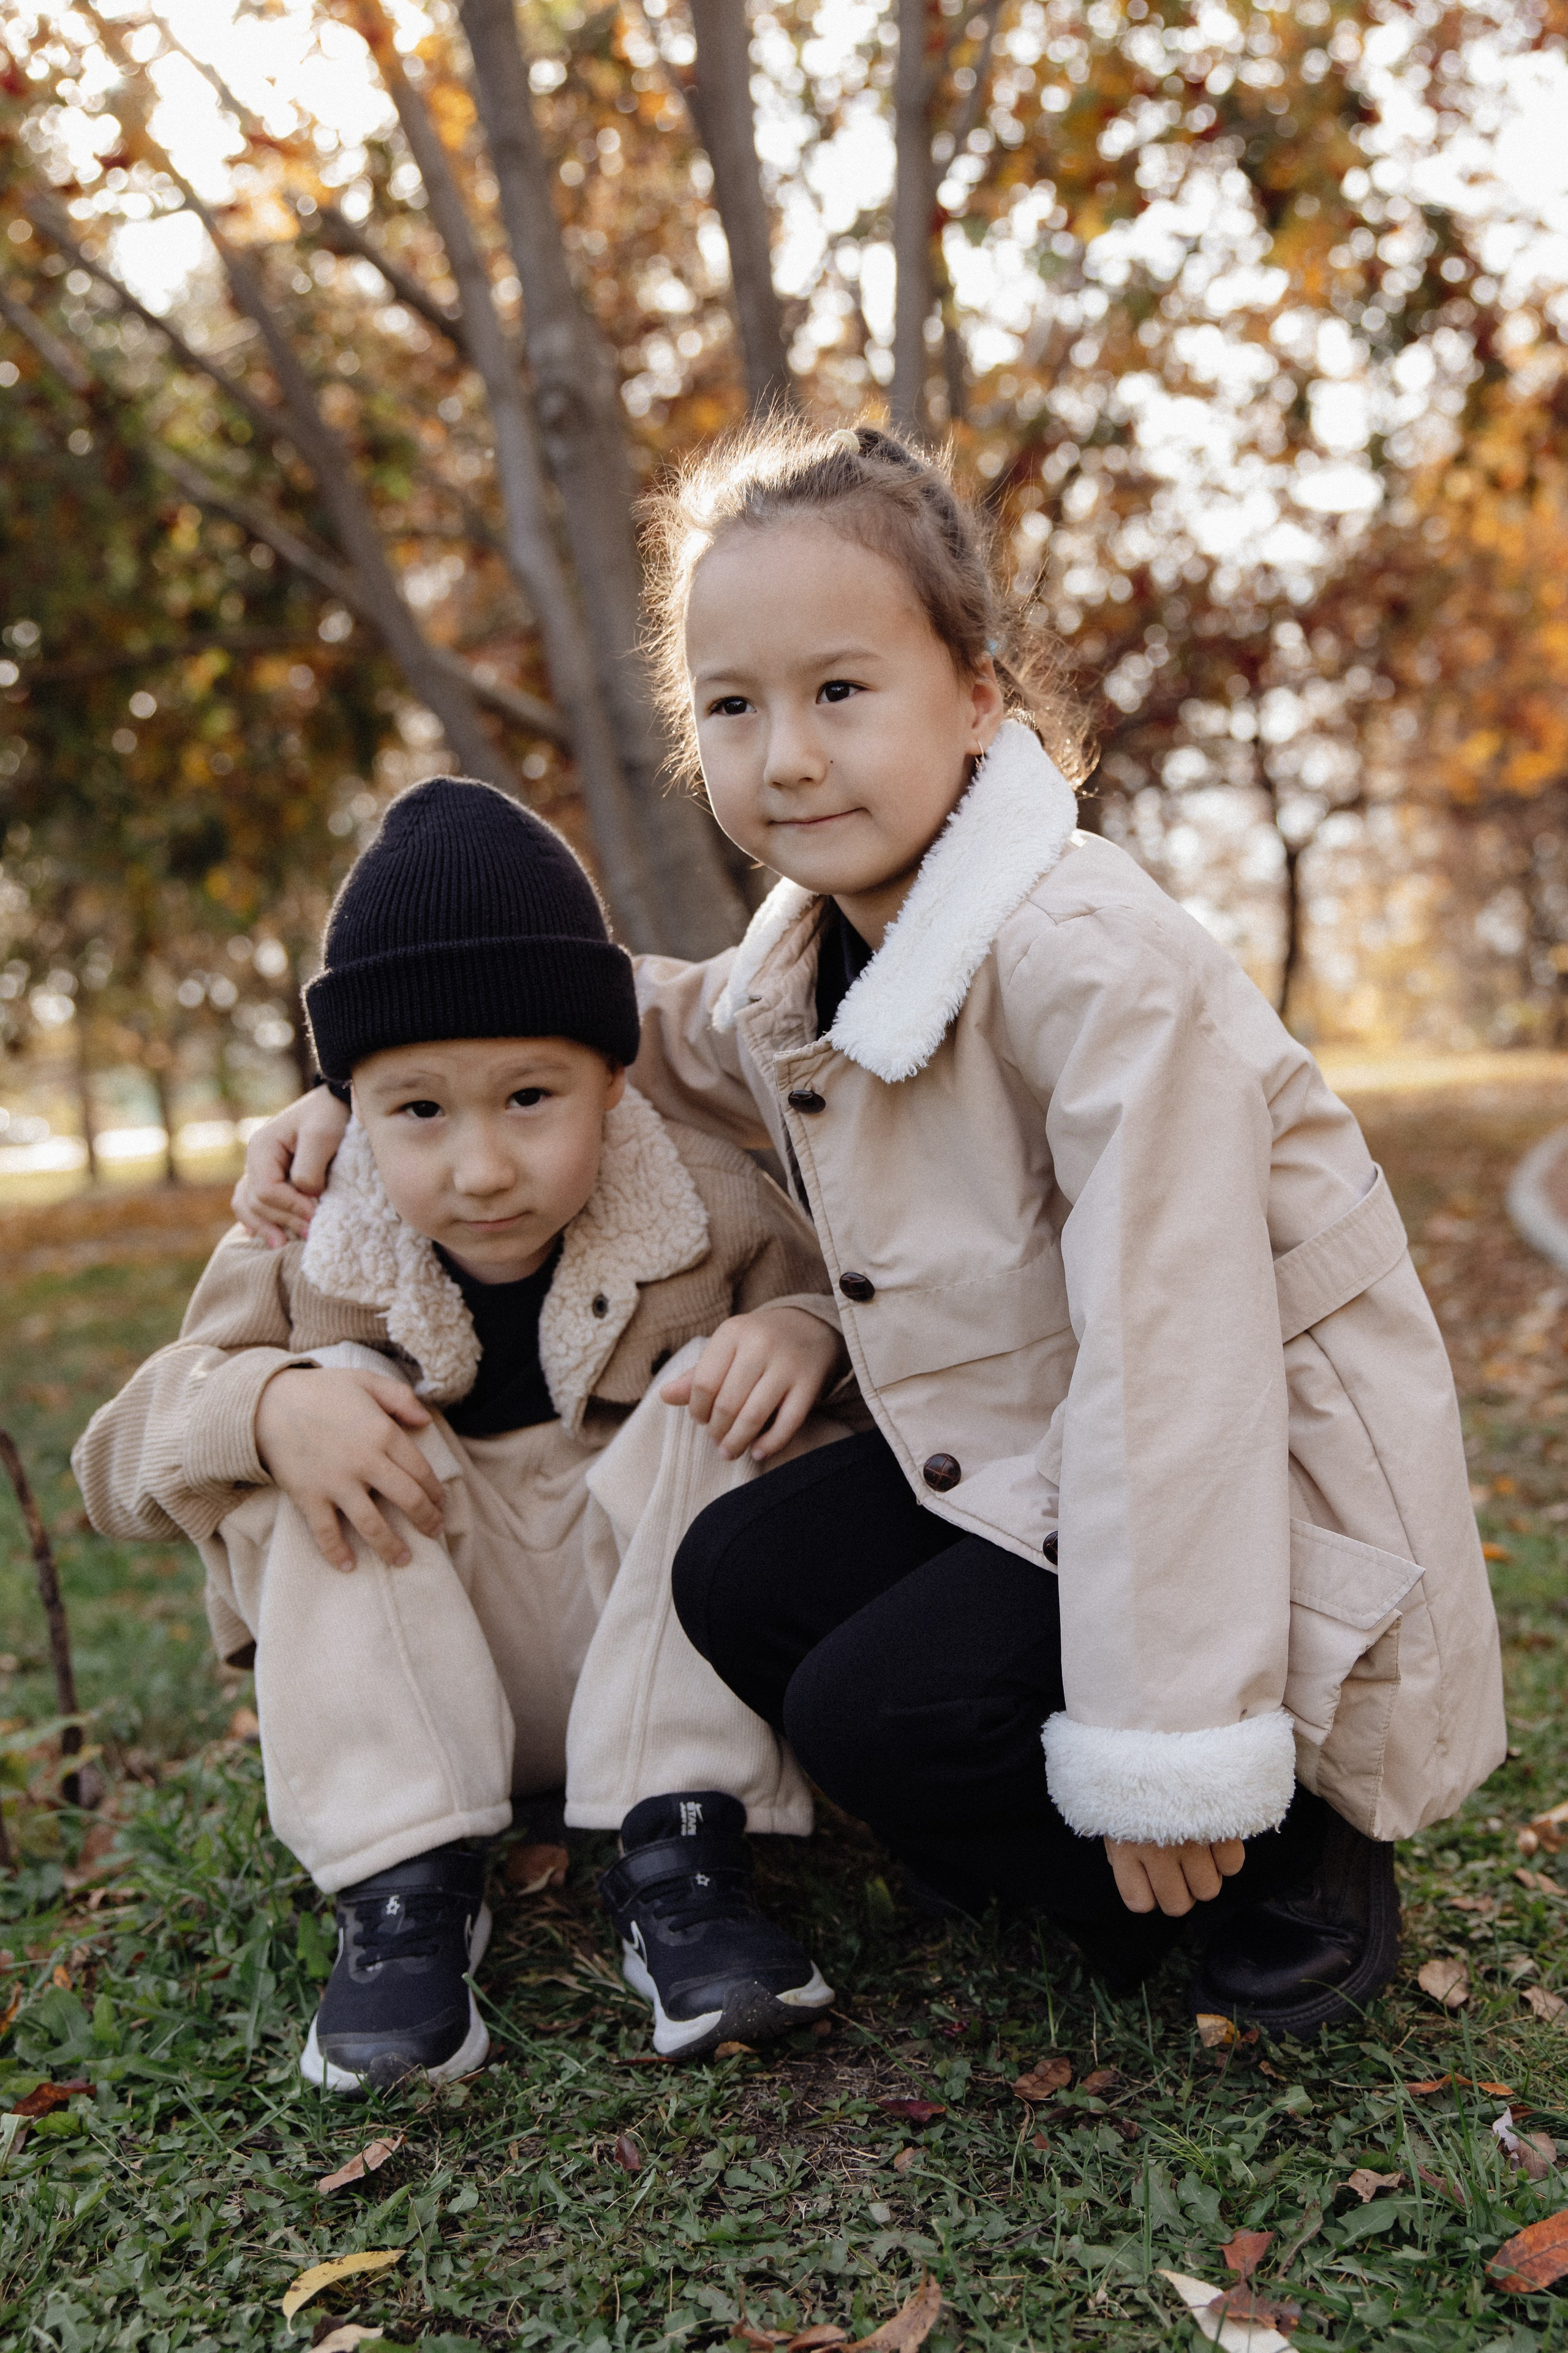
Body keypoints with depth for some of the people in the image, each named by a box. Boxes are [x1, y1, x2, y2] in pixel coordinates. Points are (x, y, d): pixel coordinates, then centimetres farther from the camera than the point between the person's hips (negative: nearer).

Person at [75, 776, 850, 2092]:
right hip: (428, 1683, 1)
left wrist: (802, 1335, -28)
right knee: (332, 1407, -21)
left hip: (657, 1654, 0)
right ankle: (403, 1883, -23)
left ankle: (678, 1848, -24)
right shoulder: (312, 1262, -10)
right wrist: (265, 1410, -31)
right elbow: (122, 1452, -8)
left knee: (724, 1382, -23)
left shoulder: (706, 1218, -12)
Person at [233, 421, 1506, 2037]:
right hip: (1030, 1464, 9)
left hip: (1266, 1500, -8)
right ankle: (1139, 1892, 10)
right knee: (742, 1581, -2)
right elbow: (656, 1027, 20)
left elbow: (1174, 1357, -29)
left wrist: (1165, 1748, -26)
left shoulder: (1092, 964, -28)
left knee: (875, 1711, -20)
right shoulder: (809, 956, -1)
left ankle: (1292, 1867, 3)